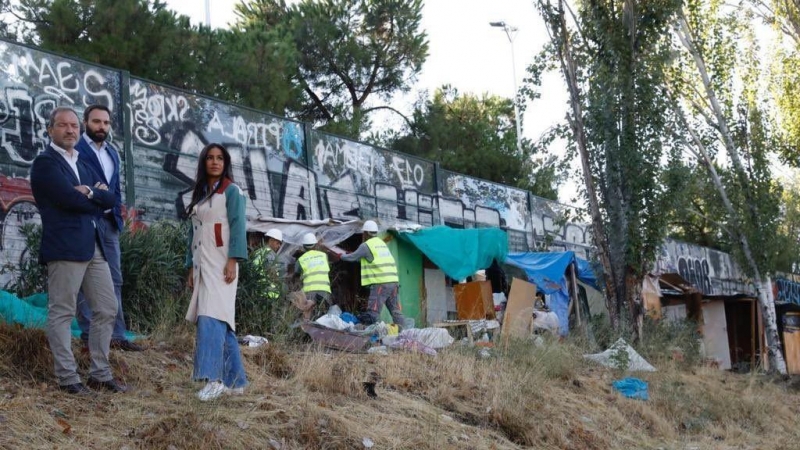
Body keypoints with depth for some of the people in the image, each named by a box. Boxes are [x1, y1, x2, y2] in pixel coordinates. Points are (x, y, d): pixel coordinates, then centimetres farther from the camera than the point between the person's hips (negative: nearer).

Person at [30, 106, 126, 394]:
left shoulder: (83, 165, 22)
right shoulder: (45, 162, -3)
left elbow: (111, 200, 11)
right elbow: (71, 199, -16)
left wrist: (90, 193, -8)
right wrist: (97, 199, 1)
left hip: (94, 246, 9)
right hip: (65, 246, -9)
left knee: (107, 310, 9)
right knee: (62, 313, -3)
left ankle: (100, 374, 16)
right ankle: (67, 378, 2)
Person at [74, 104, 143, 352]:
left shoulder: (112, 152, 18)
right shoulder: (74, 149, -6)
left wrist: (118, 214, 10)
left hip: (109, 222, 8)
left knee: (114, 280, 7)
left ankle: (116, 334, 11)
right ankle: (89, 335, 2)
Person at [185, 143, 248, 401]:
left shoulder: (231, 191, 0)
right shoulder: (199, 194, 19)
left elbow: (238, 227, -10)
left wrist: (233, 261, -19)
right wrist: (191, 267, 16)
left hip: (221, 264, -7)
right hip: (202, 264, 7)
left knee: (212, 317, -20)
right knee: (221, 321, 5)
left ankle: (214, 379, -26)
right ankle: (234, 380, 8)